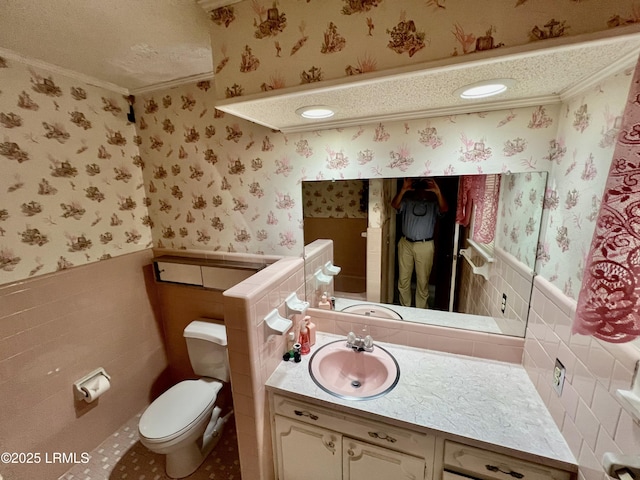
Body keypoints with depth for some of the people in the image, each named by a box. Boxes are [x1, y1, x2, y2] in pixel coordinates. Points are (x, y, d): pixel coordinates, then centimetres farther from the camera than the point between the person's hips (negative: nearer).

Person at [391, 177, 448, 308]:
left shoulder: (433, 204, 5)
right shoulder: (407, 201, 6)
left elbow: (444, 209, -16)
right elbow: (394, 204, -13)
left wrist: (438, 192, -31)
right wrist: (403, 190, -28)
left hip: (425, 246, -1)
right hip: (405, 244, 1)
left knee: (423, 281, 6)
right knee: (403, 279, 9)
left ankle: (421, 310, 22)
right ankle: (405, 308, 26)